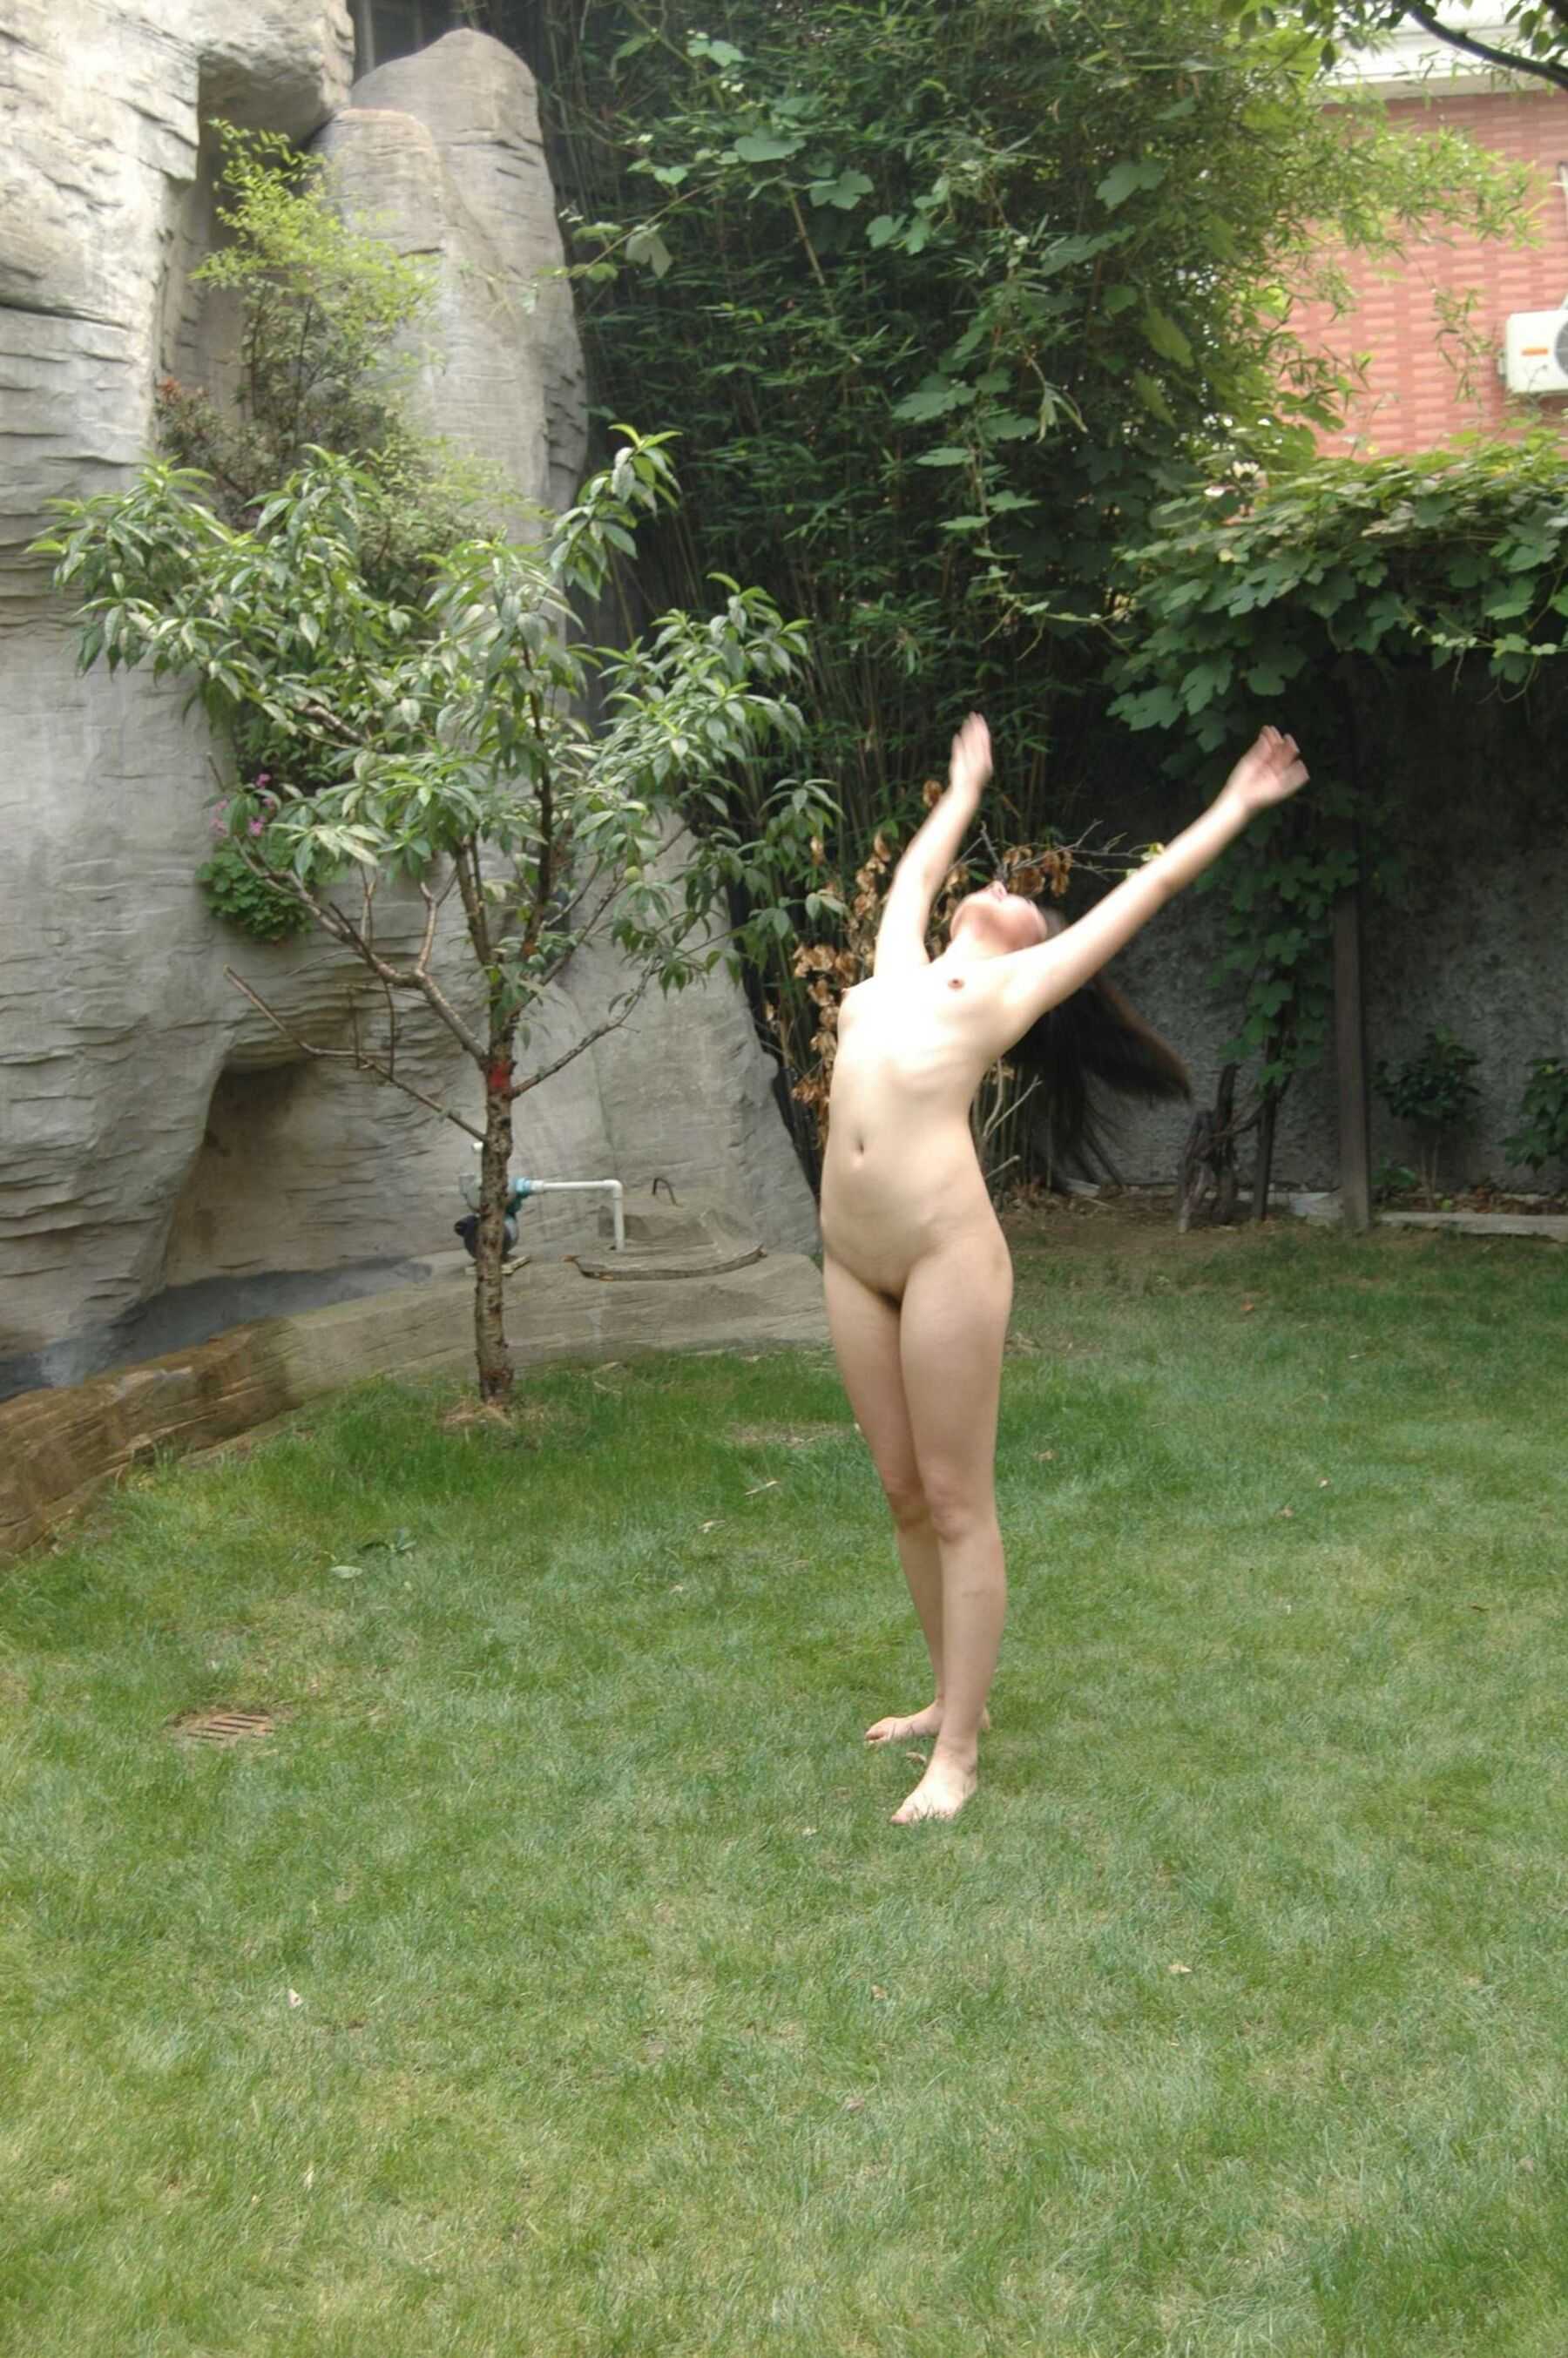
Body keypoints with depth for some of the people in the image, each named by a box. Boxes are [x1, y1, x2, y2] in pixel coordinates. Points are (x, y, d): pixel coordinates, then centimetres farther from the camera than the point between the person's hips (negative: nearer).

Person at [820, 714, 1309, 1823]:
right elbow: (919, 867, 42)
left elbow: (1148, 885, 21)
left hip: (948, 1251, -5)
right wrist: (966, 787, 56)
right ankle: (956, 1698, 28)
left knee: (958, 1503, -1)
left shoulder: (1017, 984, 11)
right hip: (853, 1262, 6)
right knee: (905, 1497, 12)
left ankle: (958, 1754, 5)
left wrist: (1237, 804, 29)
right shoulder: (897, 967, 24)